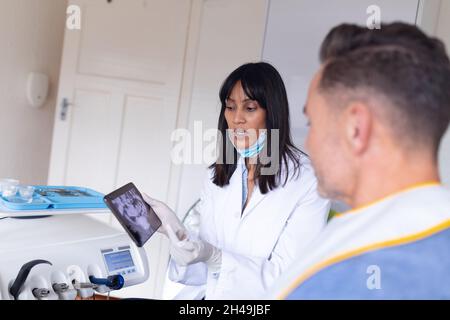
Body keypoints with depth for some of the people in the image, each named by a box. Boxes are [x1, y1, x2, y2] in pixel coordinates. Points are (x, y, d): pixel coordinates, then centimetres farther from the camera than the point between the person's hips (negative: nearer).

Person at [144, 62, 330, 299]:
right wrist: (177, 233, -13)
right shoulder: (217, 175, 5)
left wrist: (215, 258, -24)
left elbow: (286, 280, -12)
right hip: (214, 296, 4)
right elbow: (206, 274, 5)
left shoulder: (308, 181, -11)